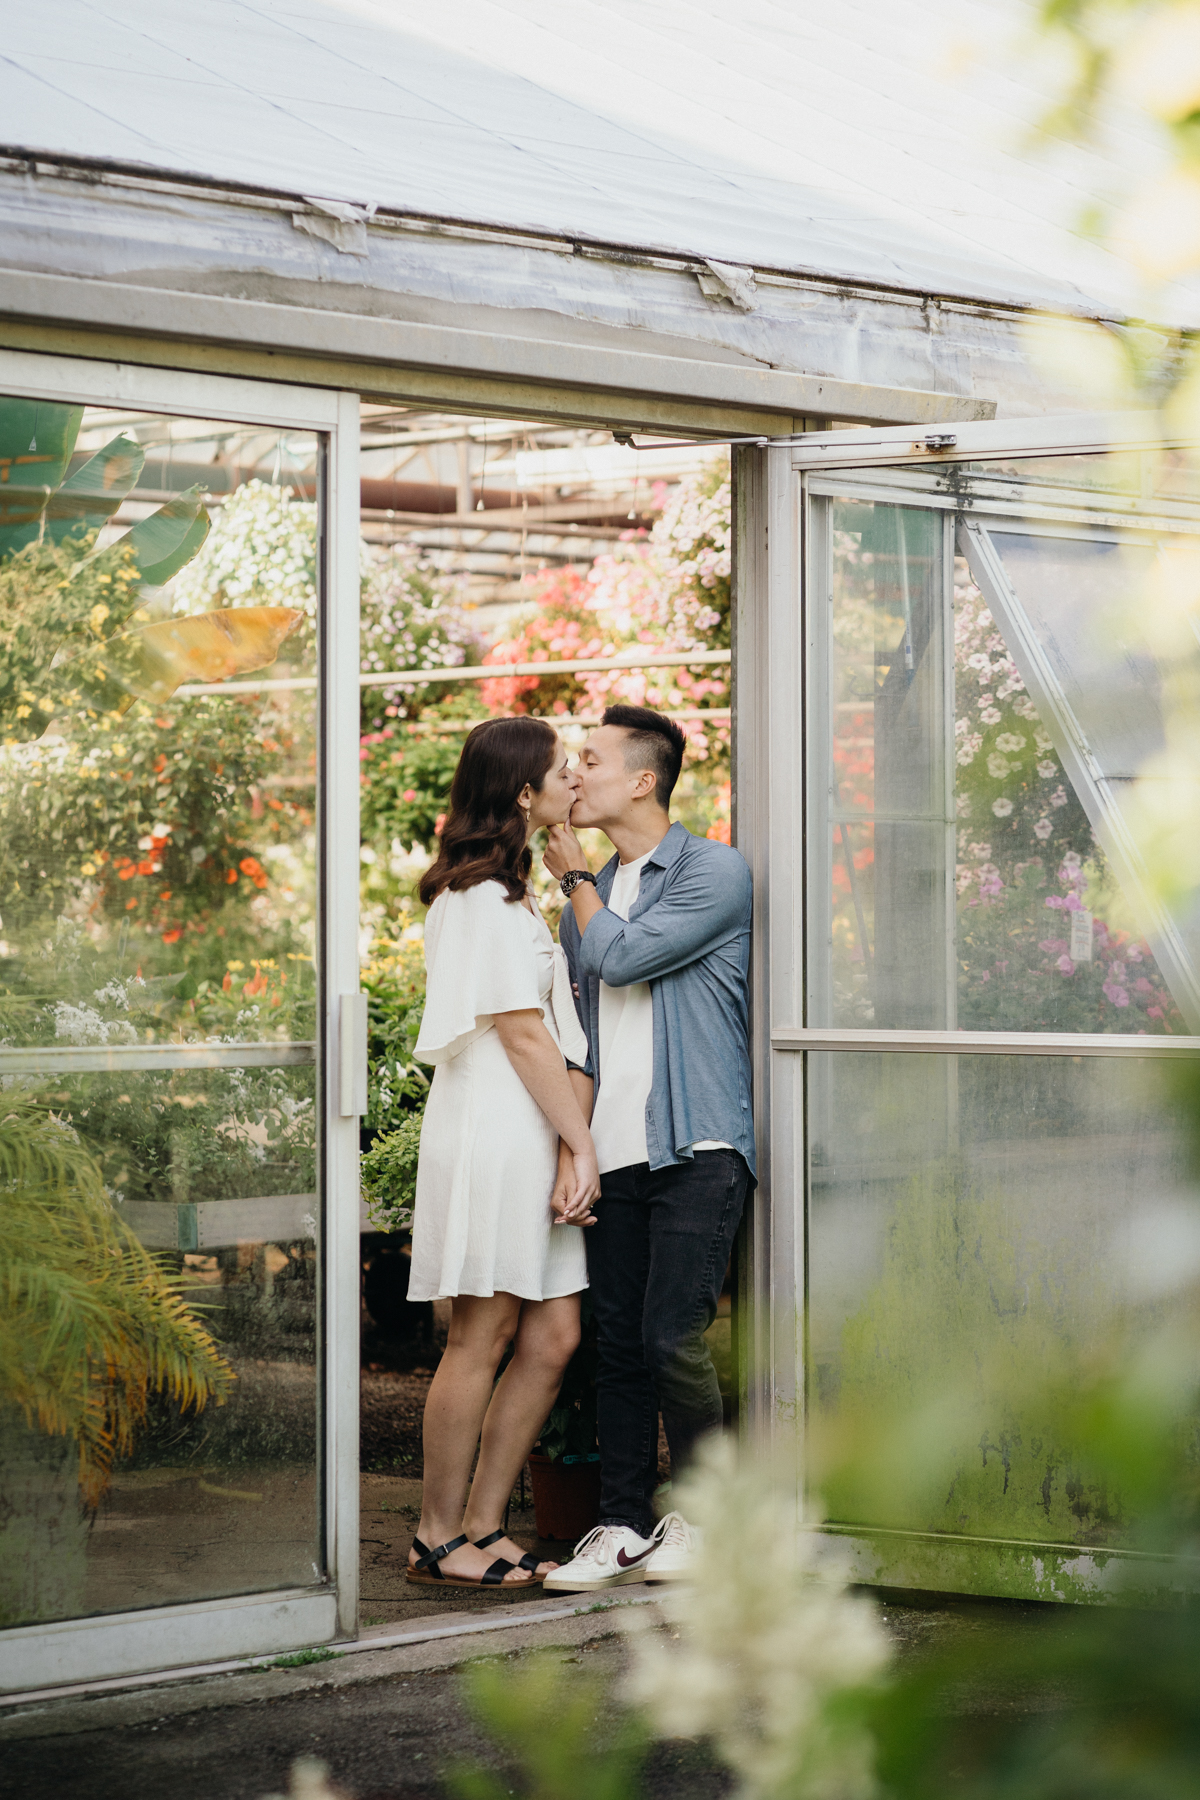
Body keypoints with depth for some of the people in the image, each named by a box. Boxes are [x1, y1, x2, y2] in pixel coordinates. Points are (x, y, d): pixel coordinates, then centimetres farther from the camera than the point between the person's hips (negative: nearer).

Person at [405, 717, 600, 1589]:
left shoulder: (508, 894, 21)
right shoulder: (483, 898, -11)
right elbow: (523, 1034, -14)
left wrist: (570, 1148, 8)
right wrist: (582, 1146, -10)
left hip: (531, 1146, 10)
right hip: (491, 1143, -10)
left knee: (553, 1337, 6)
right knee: (482, 1339, -4)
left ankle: (483, 1525, 13)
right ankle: (439, 1537, 5)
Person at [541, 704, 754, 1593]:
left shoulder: (714, 871, -3)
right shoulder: (594, 892, 19)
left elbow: (621, 956, -13)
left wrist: (576, 879, 4)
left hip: (696, 1145, -6)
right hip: (616, 1153, 6)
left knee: (673, 1338, -11)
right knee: (618, 1344, 4)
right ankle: (624, 1527, 9)